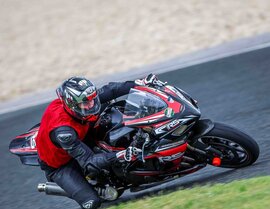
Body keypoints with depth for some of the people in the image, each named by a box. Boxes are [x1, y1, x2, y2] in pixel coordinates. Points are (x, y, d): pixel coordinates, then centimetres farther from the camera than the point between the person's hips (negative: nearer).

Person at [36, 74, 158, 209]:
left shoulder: (85, 99, -22)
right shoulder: (63, 130, -42)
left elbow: (110, 90, -8)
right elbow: (90, 163, -41)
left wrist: (142, 83, -15)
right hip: (59, 166, -8)